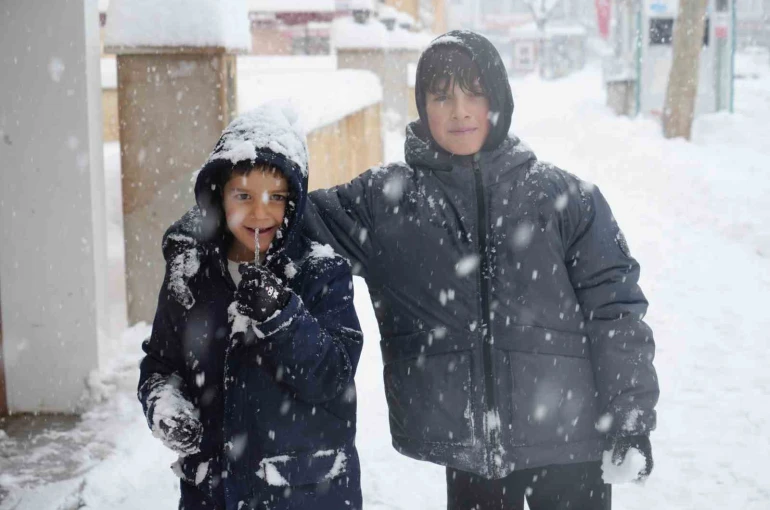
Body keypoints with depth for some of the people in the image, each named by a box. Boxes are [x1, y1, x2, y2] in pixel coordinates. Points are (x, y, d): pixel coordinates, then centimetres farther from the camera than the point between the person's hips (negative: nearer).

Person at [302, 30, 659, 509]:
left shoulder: (565, 196, -1)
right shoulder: (383, 199, 1)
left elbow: (614, 308, 0)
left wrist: (631, 418, -1)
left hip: (571, 439, 0)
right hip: (467, 449, 1)